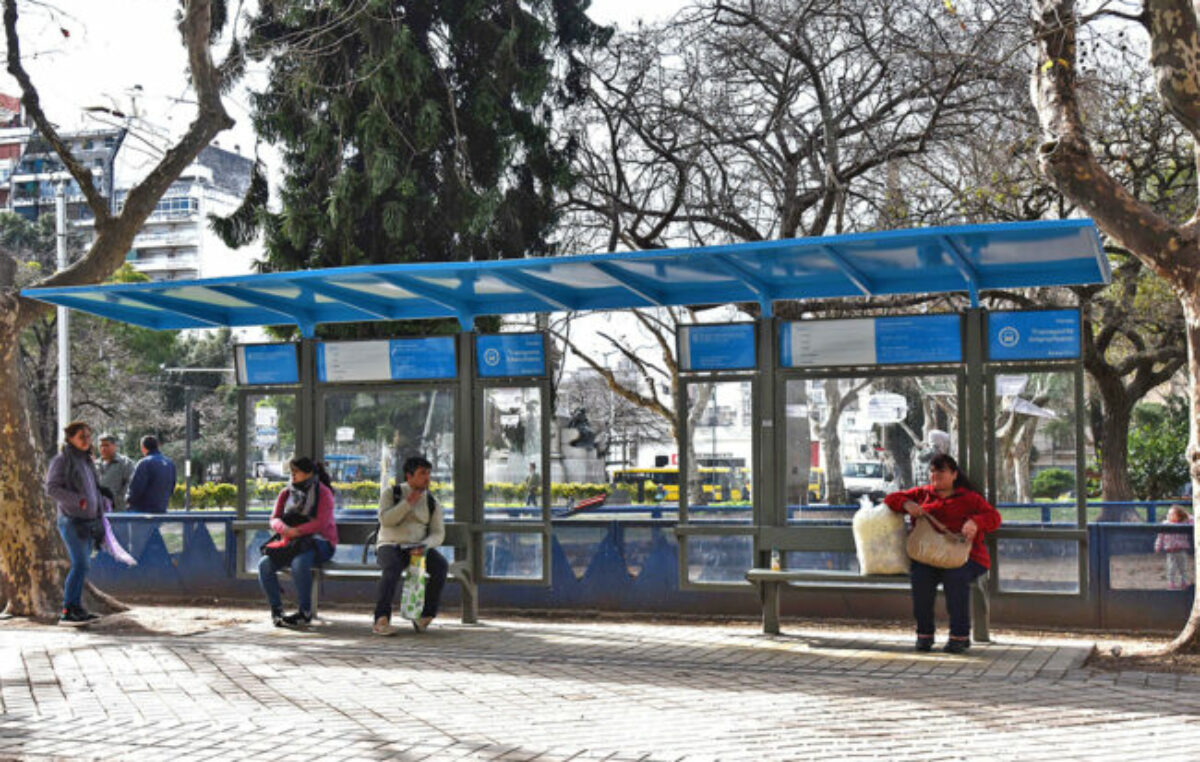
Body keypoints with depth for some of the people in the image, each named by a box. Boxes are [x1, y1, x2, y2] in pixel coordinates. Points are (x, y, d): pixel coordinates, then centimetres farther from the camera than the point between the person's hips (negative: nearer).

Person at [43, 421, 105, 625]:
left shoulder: (86, 460, 16)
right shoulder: (62, 460, -8)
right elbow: (52, 488, -16)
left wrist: (100, 515, 20)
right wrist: (79, 501, -26)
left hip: (88, 521, 8)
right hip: (72, 521, -8)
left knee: (82, 565, 9)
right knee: (81, 564, -14)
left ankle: (77, 607, 15)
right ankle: (67, 612, -12)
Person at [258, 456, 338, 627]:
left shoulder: (323, 492, -2)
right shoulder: (286, 493, 15)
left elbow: (322, 522, -13)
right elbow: (274, 519, 7)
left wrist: (297, 530, -23)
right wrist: (284, 529, -17)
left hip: (318, 541, -5)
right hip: (291, 542, 6)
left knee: (299, 563, -38)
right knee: (264, 564, -22)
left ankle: (305, 613, -26)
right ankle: (276, 610, -14)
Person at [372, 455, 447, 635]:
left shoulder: (432, 503, 8)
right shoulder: (390, 494, 1)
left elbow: (438, 534, 0)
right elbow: (385, 520, -15)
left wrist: (424, 546, -21)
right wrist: (408, 503, -17)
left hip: (417, 550, 3)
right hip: (389, 548, -3)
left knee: (441, 565, -27)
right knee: (393, 568, -38)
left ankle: (424, 617, -18)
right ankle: (381, 620, -38)